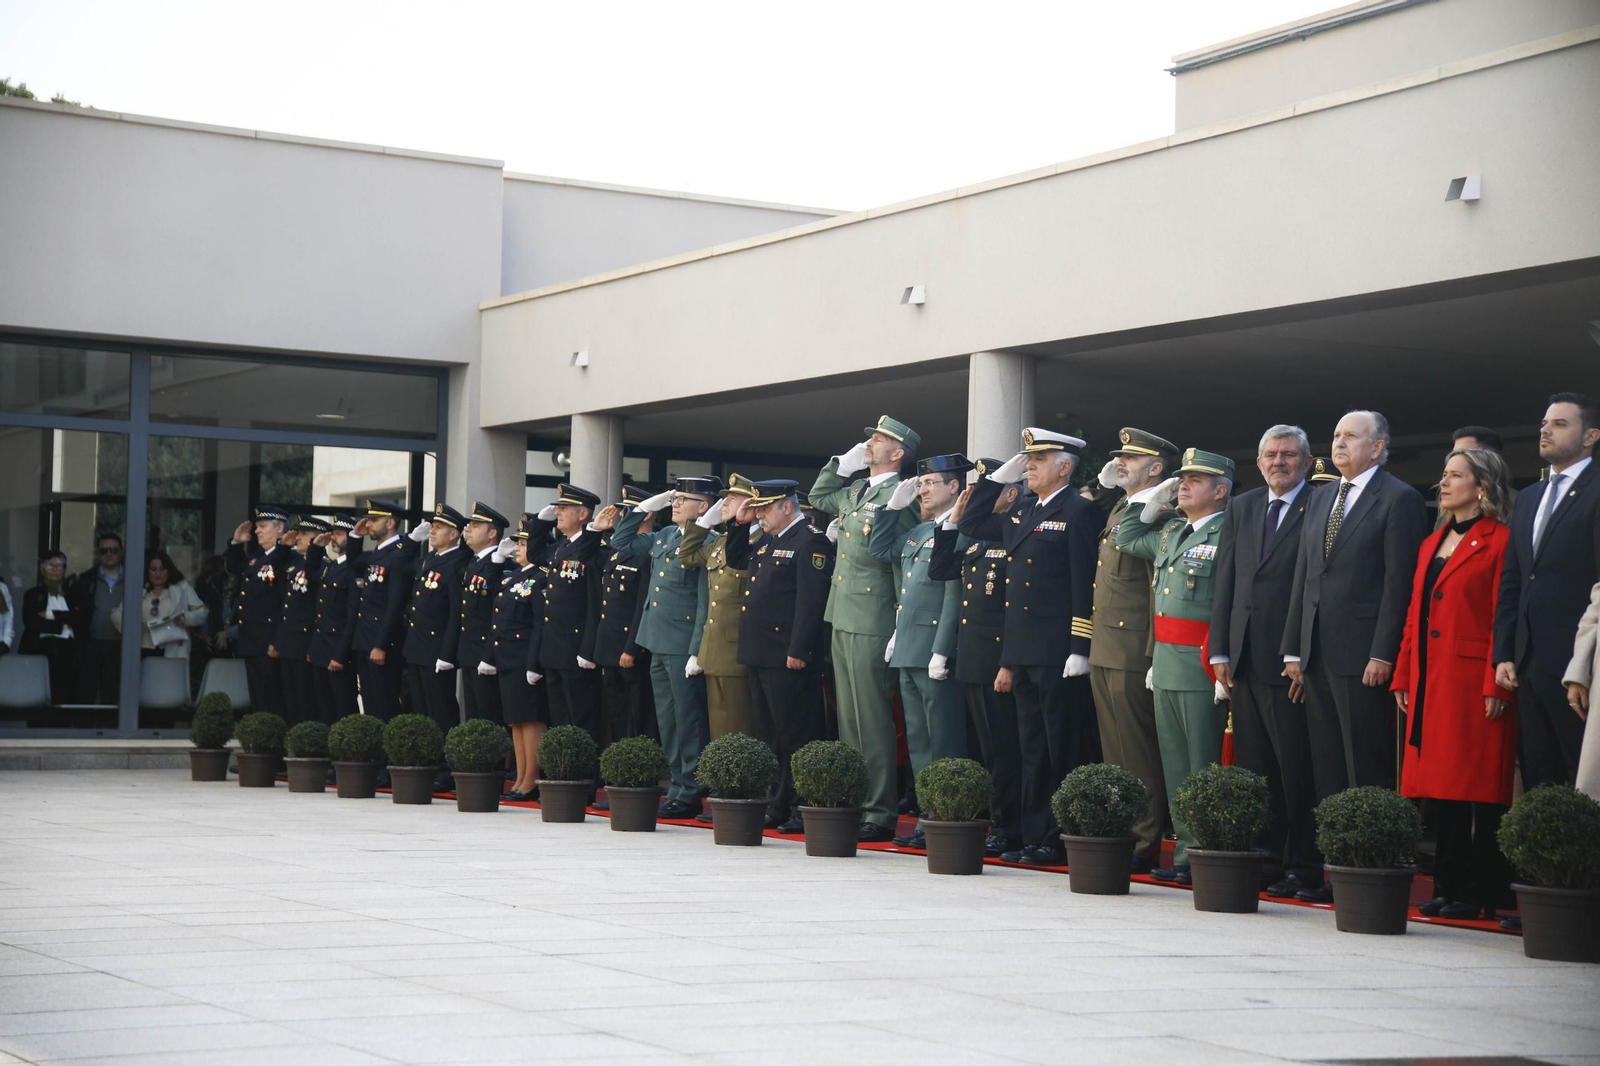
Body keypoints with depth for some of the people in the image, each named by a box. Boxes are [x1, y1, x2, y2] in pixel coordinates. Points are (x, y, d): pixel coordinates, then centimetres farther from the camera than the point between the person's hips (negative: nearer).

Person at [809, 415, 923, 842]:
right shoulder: (854, 490, 14)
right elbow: (817, 497, 32)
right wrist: (842, 463, 18)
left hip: (872, 624, -9)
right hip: (843, 619, 9)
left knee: (872, 721, -6)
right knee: (849, 719, 13)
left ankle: (880, 814, -2)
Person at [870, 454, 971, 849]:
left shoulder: (960, 532, -11)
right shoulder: (918, 531, 17)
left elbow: (955, 597, -17)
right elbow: (878, 549, 27)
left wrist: (941, 653, -20)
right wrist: (894, 505, 17)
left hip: (935, 653, -10)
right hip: (907, 652, 10)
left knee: (944, 747, -6)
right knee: (918, 744, 12)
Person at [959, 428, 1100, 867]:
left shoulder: (1080, 512, -8)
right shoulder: (1021, 511, 16)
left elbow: (1086, 584, -13)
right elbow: (969, 526, 25)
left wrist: (1080, 649, -17)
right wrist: (996, 479, 15)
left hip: (1059, 653, -8)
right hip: (1023, 650, 8)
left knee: (1065, 750, -3)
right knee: (1032, 749, 12)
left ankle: (1064, 841, 1)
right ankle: (1035, 837, 17)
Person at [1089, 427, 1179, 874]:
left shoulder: (1157, 515, -13)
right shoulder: (1119, 509, 18)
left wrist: (1153, 654, -20)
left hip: (1133, 652, -10)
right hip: (1103, 652, 10)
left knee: (1139, 755, -5)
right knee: (1114, 753, 12)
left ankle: (1145, 844, -2)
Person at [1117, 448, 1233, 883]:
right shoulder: (1169, 533, 16)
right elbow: (1127, 538, 34)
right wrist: (1153, 500, 20)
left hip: (1202, 668, -8)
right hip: (1165, 666, 8)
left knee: (1203, 767, -5)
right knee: (1175, 766, 11)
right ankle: (1187, 851, 18)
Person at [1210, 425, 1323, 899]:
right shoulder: (1241, 508, 16)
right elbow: (1225, 581, 15)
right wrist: (1220, 650, 9)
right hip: (1245, 659, 6)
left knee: (1296, 767, -3)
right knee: (1252, 766, 9)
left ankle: (1302, 865, 3)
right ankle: (1263, 856, 16)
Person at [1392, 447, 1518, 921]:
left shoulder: (1499, 542, -6)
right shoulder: (1432, 544, 18)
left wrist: (1496, 685, -17)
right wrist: (1404, 677, 13)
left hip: (1473, 682, -8)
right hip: (1430, 682, 8)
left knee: (1478, 789, -4)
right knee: (1441, 787, 8)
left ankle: (1483, 894, 0)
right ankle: (1448, 887, 13)